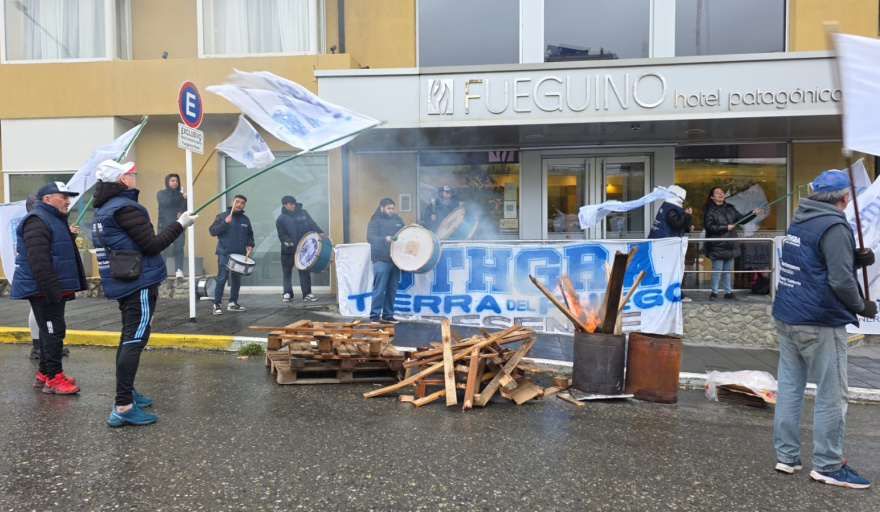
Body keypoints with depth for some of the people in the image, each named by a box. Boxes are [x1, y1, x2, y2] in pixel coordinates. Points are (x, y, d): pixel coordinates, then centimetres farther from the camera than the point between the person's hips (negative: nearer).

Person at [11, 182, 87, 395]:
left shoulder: (54, 219, 18)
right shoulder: (37, 221, -17)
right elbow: (39, 261, -24)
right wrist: (52, 291, -25)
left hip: (53, 288, 11)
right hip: (44, 290, -10)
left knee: (50, 332, 15)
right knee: (53, 331, -7)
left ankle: (44, 374, 25)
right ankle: (53, 378, 0)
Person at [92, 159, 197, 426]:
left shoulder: (104, 210, 16)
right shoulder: (125, 207, -16)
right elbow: (152, 245, -17)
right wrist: (179, 224, -10)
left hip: (123, 282, 10)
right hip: (139, 283, -10)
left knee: (129, 338, 18)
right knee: (135, 340, -12)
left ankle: (126, 393, 26)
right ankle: (123, 407, -14)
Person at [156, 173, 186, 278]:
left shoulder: (181, 195, 14)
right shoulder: (161, 194, 8)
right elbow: (166, 202, -13)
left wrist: (183, 213, -20)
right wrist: (181, 197, -25)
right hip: (164, 226, -1)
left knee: (179, 248, -7)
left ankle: (179, 270, -9)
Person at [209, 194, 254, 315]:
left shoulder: (245, 219, 13)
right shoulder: (222, 216, 0)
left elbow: (250, 235, 22)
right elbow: (212, 231, -10)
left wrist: (250, 245, 3)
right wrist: (224, 223, -22)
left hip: (240, 255, 5)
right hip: (224, 254, -5)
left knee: (236, 280, 9)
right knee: (222, 279, -8)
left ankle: (233, 303, 20)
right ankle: (217, 304, -4)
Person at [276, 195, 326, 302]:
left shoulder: (303, 213, 5)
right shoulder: (281, 219, -2)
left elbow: (312, 224, 1)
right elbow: (281, 235, -8)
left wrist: (320, 232, -17)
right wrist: (288, 242, -27)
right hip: (288, 250, -1)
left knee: (305, 271, 1)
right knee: (287, 272, 7)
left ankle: (307, 293, 5)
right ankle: (287, 293, 17)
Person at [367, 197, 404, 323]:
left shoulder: (398, 220, 16)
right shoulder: (375, 220, -1)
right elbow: (370, 237, -14)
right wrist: (384, 239, -30)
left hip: (395, 259, 6)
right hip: (381, 260, -6)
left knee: (392, 289, 8)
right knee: (379, 288, -8)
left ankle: (388, 315, 16)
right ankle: (375, 315, -1)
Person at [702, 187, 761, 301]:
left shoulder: (730, 208, 11)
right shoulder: (710, 210, -7)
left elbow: (741, 219, 11)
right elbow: (709, 226, -16)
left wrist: (753, 214, -4)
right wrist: (726, 227, -16)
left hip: (730, 245, 6)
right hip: (717, 246, -6)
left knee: (728, 270, 12)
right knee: (717, 269, -2)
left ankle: (728, 292, 20)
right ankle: (714, 292, 9)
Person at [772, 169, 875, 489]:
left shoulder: (798, 222, 13)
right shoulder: (834, 227, -13)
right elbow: (840, 280, -18)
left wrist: (856, 260, 8)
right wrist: (861, 306, -1)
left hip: (786, 318, 8)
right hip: (820, 323, -8)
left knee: (789, 386, 11)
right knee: (832, 395, 2)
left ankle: (786, 457, 17)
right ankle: (827, 466, 10)